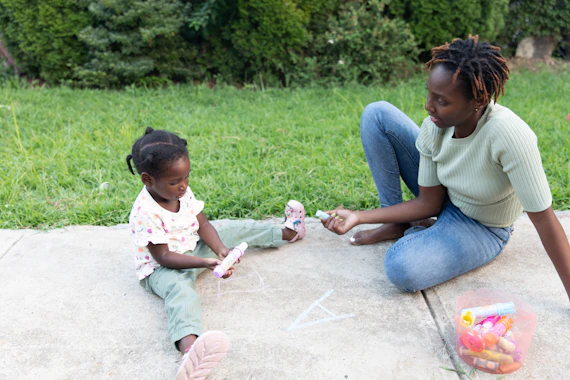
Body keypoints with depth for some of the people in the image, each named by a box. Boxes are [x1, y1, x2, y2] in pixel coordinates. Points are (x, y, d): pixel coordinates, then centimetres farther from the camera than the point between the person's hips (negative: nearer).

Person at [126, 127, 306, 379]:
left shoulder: (182, 192, -6)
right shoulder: (145, 213, -28)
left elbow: (202, 224, -2)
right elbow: (163, 257, -27)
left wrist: (221, 250, -20)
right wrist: (205, 262, -36)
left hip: (194, 248, 8)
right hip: (162, 269, -8)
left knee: (238, 229, 8)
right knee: (181, 291, -40)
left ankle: (287, 232, 31)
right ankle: (189, 346, -71)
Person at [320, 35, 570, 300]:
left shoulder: (509, 134, -37)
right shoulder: (435, 125, -20)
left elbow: (543, 218, -30)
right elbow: (428, 204, -12)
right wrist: (359, 217, -20)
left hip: (483, 229, -5)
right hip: (441, 200, 6)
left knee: (402, 269, -37)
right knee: (376, 114, -11)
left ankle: (415, 232, 0)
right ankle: (397, 225, -3)